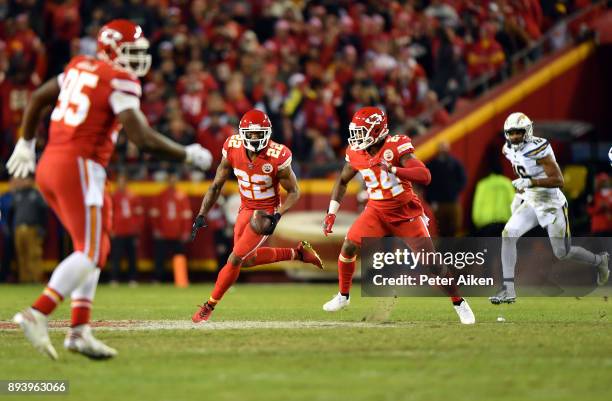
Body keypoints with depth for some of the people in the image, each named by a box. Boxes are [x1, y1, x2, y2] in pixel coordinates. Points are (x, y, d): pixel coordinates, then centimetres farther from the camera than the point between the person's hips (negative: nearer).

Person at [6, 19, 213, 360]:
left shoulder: (79, 67, 16)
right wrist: (188, 155, -3)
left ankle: (80, 330, 8)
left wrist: (26, 144, 39)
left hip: (49, 165, 9)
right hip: (79, 167, -9)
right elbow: (143, 138, -16)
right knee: (89, 253, -8)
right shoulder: (120, 82, -7)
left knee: (96, 250, 14)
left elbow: (38, 99, 26)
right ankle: (37, 314, -20)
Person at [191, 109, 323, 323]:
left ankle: (210, 305, 6)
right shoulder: (233, 149, -14)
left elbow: (294, 192, -13)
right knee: (247, 260, 17)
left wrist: (277, 216, -27)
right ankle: (297, 252, 34)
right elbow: (216, 186, -3)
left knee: (236, 259, -10)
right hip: (246, 209, 6)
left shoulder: (277, 157, -26)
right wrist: (201, 215, -9)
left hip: (267, 212, -6)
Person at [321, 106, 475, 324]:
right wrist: (332, 212, 7)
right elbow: (342, 181, 14)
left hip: (405, 212, -4)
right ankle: (343, 296, 13)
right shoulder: (356, 153, -5)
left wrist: (392, 169, -42)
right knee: (348, 247, -9)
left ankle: (460, 304, 7)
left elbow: (425, 176, -32)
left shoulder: (396, 147, -22)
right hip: (376, 211, 4)